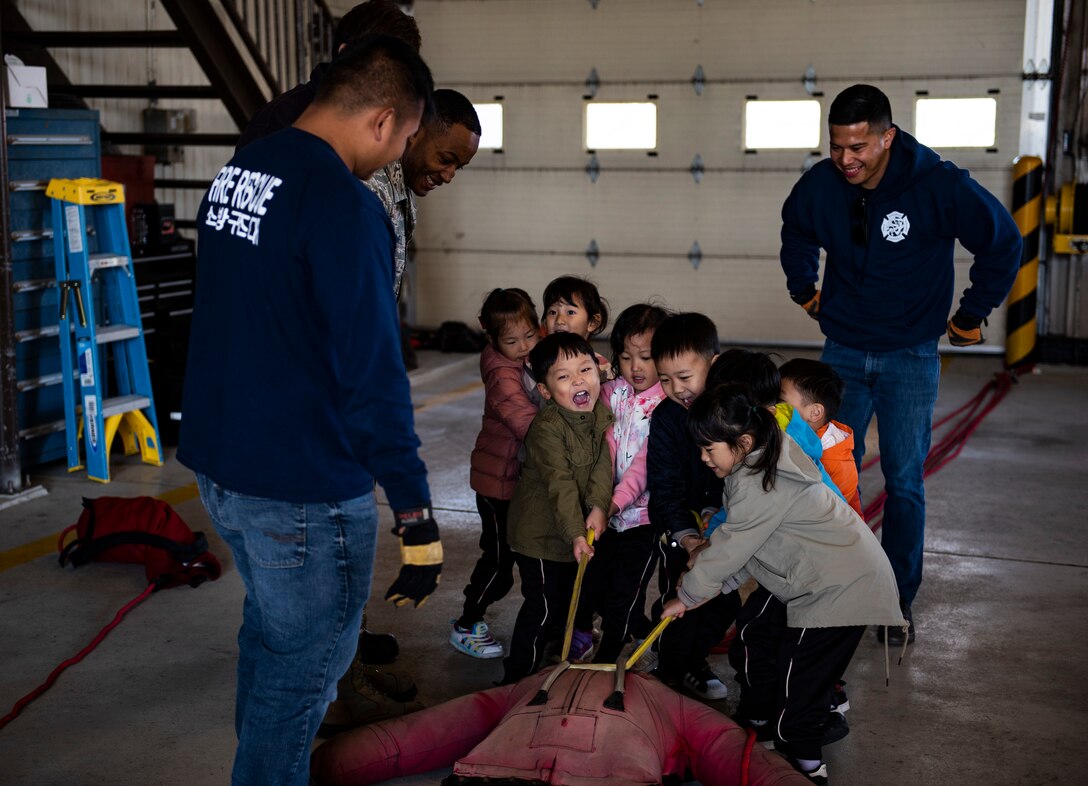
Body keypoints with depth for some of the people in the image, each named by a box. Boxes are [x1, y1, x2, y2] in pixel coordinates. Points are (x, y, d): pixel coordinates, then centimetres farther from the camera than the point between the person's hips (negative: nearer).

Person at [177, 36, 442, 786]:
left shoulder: (236, 171, 5)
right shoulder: (345, 205, -22)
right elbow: (374, 371, -24)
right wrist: (418, 515, -20)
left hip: (216, 461, 9)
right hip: (303, 486, -9)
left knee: (268, 631, 26)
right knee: (307, 664, 8)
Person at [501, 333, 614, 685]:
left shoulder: (602, 415, -2)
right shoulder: (546, 427, -24)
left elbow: (603, 464, -11)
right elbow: (559, 483, -30)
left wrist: (599, 506, -27)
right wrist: (575, 533, -35)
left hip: (580, 529, 7)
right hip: (540, 532, -7)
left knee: (569, 599, 22)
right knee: (543, 606, -1)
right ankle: (518, 675, 14)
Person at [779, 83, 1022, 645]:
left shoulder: (939, 186, -18)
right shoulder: (820, 185, -7)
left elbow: (1004, 242, -4)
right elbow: (795, 232, 19)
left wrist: (973, 313, 0)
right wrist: (803, 288, 15)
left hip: (910, 356, -3)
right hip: (842, 351, 3)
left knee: (903, 482, 0)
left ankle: (899, 600, 14)